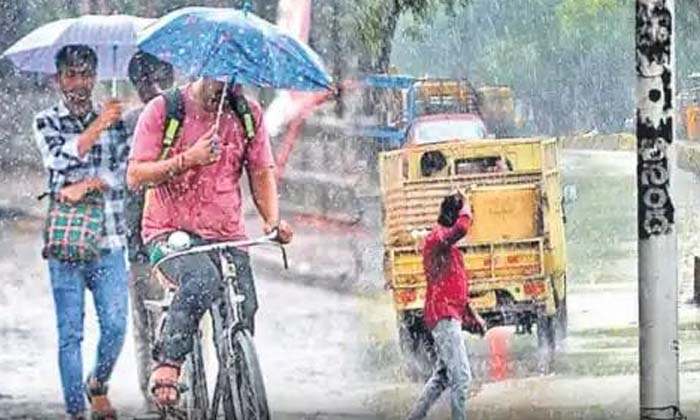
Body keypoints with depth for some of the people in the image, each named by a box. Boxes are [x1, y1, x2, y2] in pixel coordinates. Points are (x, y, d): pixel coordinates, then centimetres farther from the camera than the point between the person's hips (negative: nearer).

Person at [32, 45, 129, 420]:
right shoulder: (47, 122, 7)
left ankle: (98, 385, 23)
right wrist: (97, 127, -14)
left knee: (115, 325, -4)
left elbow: (127, 170, 0)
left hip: (109, 238, 1)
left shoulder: (113, 119, 10)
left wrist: (87, 186, -12)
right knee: (70, 332, -2)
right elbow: (59, 159, -11)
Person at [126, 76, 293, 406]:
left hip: (227, 237, 4)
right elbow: (135, 176, -7)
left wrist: (273, 221, -8)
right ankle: (166, 366, -21)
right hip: (170, 233, -4)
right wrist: (186, 160, -21)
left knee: (243, 313, -11)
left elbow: (262, 173, 11)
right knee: (203, 280, -34)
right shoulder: (163, 110, -4)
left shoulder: (248, 114, 6)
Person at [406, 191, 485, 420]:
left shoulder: (448, 244, 20)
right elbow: (462, 228, -34)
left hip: (450, 316, 10)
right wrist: (465, 204, -15)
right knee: (461, 376, -12)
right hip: (443, 314, -10)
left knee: (442, 375, 14)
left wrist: (472, 315, 23)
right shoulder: (436, 237, -11)